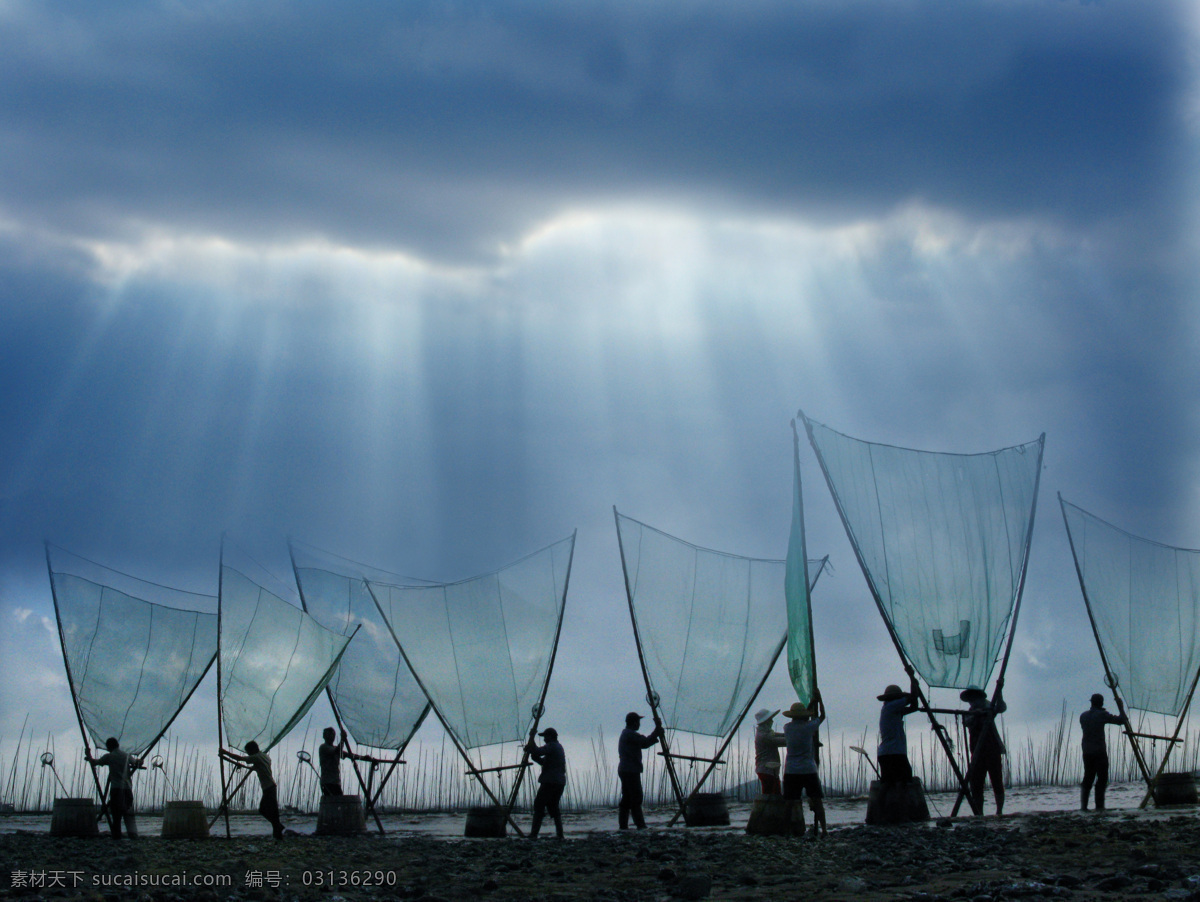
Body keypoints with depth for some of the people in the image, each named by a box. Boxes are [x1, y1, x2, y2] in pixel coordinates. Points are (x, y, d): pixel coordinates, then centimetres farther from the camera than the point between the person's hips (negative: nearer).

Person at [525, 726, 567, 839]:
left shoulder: (551, 746, -9)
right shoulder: (559, 747, 22)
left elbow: (537, 752, -22)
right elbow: (544, 761, 25)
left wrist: (531, 738, -11)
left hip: (550, 782, -9)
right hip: (560, 782, 9)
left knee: (539, 806, -6)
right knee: (553, 807, 15)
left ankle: (534, 834, -12)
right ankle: (559, 834, 8)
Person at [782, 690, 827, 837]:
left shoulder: (788, 728, 4)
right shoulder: (809, 727, -6)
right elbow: (822, 716, 12)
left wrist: (811, 703, 29)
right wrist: (819, 700, 24)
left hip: (791, 771, 2)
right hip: (808, 770, -2)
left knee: (790, 802, 3)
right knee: (816, 800, 4)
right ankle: (823, 829, 0)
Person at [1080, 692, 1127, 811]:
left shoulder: (1083, 716, 7)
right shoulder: (1102, 715, -8)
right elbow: (1120, 720, -7)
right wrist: (1125, 719, 15)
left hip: (1086, 751, 5)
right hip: (1099, 751, -5)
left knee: (1088, 778, 10)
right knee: (1102, 778, 1)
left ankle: (1083, 805, 5)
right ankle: (1099, 805, -4)